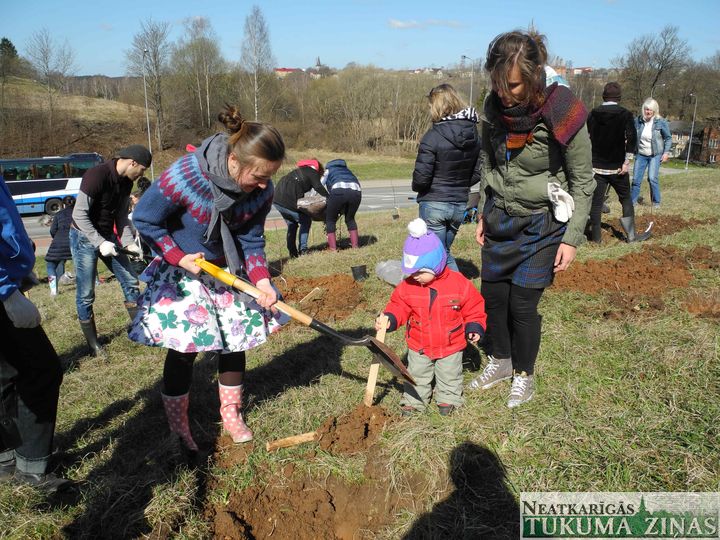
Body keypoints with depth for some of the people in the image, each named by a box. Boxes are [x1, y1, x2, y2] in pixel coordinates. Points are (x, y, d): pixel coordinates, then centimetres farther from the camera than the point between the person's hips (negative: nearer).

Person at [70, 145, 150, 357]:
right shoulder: (96, 176, -23)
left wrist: (129, 243, -6)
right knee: (86, 294, -1)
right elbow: (79, 215, -22)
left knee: (130, 282, 4)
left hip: (107, 236, 7)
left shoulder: (125, 182, 0)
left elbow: (121, 215, 6)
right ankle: (93, 344, 12)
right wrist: (100, 243, -26)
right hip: (84, 237, -7)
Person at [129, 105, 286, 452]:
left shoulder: (262, 190, -18)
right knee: (182, 350, 0)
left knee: (235, 342, 9)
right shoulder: (185, 176, -31)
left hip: (229, 271, 4)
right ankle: (177, 427, 20)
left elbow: (252, 241, -8)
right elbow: (144, 219, -16)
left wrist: (261, 279, -22)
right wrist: (178, 257, -19)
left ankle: (231, 414, 30)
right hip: (183, 271, -4)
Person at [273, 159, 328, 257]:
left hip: (276, 199, 8)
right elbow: (319, 188, -4)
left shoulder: (299, 170, 29)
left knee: (292, 225, 20)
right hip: (287, 202, -8)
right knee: (306, 221, 9)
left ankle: (292, 252, 18)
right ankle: (302, 250, 5)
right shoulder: (313, 172, 6)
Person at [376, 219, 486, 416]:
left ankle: (448, 399, 41)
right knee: (416, 376, 16)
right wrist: (389, 319, -23)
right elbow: (399, 306, -6)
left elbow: (474, 309, -7)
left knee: (449, 376, 19)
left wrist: (474, 328, -15)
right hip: (418, 347, 2)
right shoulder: (408, 286, -14)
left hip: (450, 346, -1)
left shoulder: (459, 284, -18)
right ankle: (413, 401, 35)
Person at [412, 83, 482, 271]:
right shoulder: (474, 134, 2)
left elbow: (421, 177, -17)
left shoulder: (433, 136, -17)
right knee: (445, 251, 23)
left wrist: (417, 188, 3)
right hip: (460, 205, 6)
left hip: (434, 204, -6)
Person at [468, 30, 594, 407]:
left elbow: (582, 181, -10)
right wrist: (484, 214, 11)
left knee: (523, 304, -1)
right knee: (492, 295, 11)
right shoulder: (495, 107, -7)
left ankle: (524, 375, 24)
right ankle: (500, 361, 34)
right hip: (500, 219, 5)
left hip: (541, 223, -5)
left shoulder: (561, 114, -21)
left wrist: (572, 238, -12)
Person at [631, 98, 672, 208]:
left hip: (655, 155, -3)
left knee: (652, 178, -14)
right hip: (640, 154, 3)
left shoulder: (661, 122, -7)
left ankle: (656, 202, 0)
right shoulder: (638, 121, -2)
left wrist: (666, 152, -6)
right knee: (636, 178, 2)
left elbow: (668, 138, 0)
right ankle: (633, 200, 18)